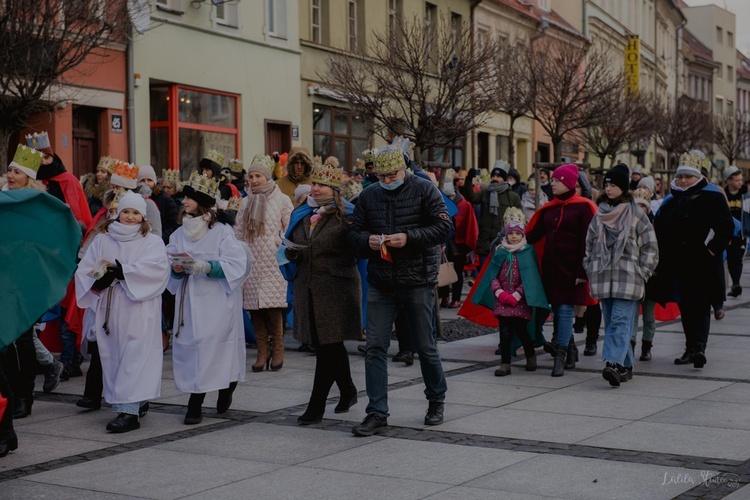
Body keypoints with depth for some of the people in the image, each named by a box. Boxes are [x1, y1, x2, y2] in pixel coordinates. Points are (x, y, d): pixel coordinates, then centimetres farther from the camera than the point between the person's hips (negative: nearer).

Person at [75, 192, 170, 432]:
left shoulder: (152, 242, 9)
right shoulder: (101, 241, 16)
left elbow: (156, 268, -10)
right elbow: (84, 270, 7)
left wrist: (122, 270, -18)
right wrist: (99, 280, -15)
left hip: (139, 311, -3)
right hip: (109, 310, 3)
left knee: (135, 357, -10)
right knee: (112, 357, 3)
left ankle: (129, 410, -14)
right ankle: (122, 405, 13)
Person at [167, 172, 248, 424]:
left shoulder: (222, 231, -4)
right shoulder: (180, 234, 12)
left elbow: (236, 265, -12)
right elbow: (170, 267, 13)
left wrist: (205, 267, -23)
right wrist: (177, 268, -10)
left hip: (214, 302, -5)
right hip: (188, 300, 5)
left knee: (206, 345, -10)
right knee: (188, 345, 0)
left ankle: (195, 403, 1)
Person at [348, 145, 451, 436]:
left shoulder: (423, 190, -4)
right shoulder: (368, 196, 9)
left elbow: (443, 227, -11)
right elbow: (354, 233, 11)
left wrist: (409, 238, -22)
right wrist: (367, 241, -12)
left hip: (417, 282, -4)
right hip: (380, 284, 4)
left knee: (425, 346, 8)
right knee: (375, 347, -2)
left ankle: (436, 401, 30)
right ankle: (377, 413, 4)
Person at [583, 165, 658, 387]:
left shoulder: (636, 214, 1)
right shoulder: (599, 215, 14)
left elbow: (650, 247, 1)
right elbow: (589, 245, 20)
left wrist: (642, 274, -5)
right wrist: (590, 271, 11)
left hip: (627, 277, -5)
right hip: (603, 277, 5)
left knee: (621, 321, -15)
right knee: (610, 322, 6)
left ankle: (615, 363, -26)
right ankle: (625, 366, 14)